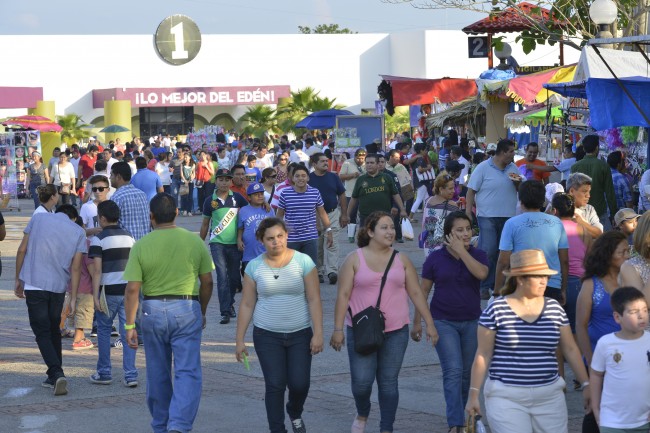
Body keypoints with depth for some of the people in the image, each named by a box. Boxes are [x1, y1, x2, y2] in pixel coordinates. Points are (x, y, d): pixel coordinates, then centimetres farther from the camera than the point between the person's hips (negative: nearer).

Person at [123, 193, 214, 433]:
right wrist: (202, 313, 17)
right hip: (186, 309, -1)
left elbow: (132, 289, -7)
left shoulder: (141, 246, -5)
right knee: (187, 372, -1)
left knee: (157, 374, 14)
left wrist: (130, 325, -2)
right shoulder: (194, 241, -2)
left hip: (152, 310, 1)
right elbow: (207, 282, 3)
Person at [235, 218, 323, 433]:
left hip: (300, 334, 0)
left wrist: (318, 334, -11)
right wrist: (240, 340, 2)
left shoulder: (303, 261, -5)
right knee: (275, 385, -2)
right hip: (267, 336, 1)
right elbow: (246, 305, 4)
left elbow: (314, 300, -6)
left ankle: (295, 413, 32)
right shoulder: (254, 267, -1)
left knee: (300, 383, -1)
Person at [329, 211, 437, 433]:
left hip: (396, 332, 2)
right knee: (361, 381, -4)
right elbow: (343, 294, -4)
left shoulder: (401, 259, 6)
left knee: (388, 383, 6)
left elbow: (416, 292, 8)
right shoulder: (355, 259, -2)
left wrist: (429, 323, 5)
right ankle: (362, 414, 28)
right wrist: (338, 328, -9)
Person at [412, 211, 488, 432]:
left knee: (466, 373, 11)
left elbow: (481, 273, -22)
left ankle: (458, 414, 29)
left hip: (471, 322, 3)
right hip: (444, 322, -3)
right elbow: (423, 291, 3)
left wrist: (461, 250, -18)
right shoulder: (435, 258, -3)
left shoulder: (477, 255, 1)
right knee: (453, 371, -14)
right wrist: (417, 322, 4)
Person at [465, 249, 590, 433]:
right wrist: (473, 395, -1)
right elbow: (483, 355, -1)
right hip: (506, 397, -3)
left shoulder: (554, 309, 5)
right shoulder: (496, 310, -5)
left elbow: (570, 349, 10)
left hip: (549, 397, 4)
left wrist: (586, 384, 6)